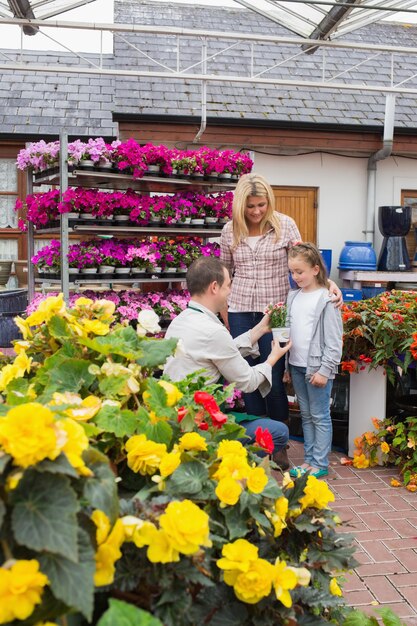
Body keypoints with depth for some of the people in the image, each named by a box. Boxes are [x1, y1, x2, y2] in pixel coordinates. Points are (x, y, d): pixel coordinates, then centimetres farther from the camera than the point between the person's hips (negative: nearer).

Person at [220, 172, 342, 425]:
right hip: (240, 312, 2)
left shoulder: (285, 225, -4)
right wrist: (224, 315, 11)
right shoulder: (230, 230, 2)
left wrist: (328, 282, -17)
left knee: (274, 380, 1)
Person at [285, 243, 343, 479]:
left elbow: (334, 341, -12)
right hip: (297, 366, 7)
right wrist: (287, 366, 13)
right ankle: (309, 459, 23)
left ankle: (320, 464, 10)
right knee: (306, 415, 14)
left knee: (320, 416, 2)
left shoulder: (326, 300, -10)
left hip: (318, 368, -7)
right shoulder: (294, 297, 10)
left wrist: (325, 370, -15)